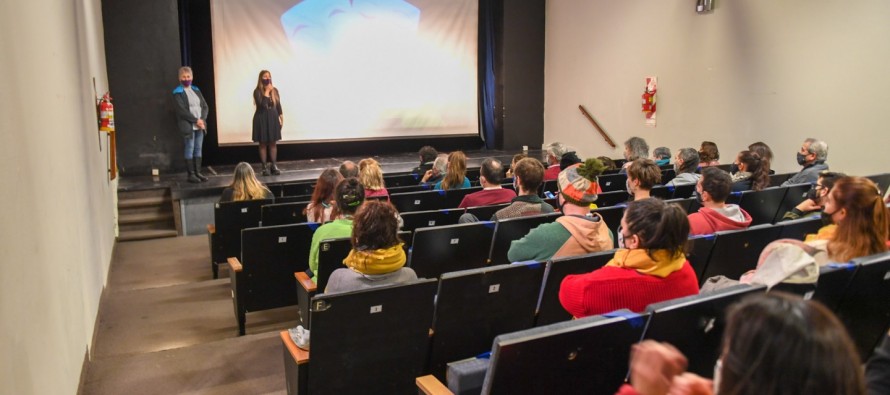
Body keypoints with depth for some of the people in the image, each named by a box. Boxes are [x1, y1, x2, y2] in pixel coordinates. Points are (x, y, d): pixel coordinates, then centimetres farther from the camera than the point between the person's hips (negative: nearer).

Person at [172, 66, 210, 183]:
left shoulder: (196, 90, 15)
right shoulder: (177, 93, -3)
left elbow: (205, 106, 9)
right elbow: (182, 110, -13)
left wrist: (202, 119, -7)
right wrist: (196, 120, -16)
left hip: (200, 125, 5)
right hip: (188, 126, -5)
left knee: (198, 149, 7)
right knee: (190, 149, -3)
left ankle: (198, 172, 12)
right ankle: (191, 174, 1)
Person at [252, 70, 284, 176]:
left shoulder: (275, 90, 5)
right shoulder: (257, 91, -8)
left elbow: (278, 105, 10)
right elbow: (262, 105, -22)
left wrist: (281, 118, 6)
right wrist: (267, 92, -17)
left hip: (273, 118, 4)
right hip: (262, 119, -3)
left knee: (273, 143, 6)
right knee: (263, 144, 2)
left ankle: (274, 166, 12)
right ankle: (265, 167, 7)